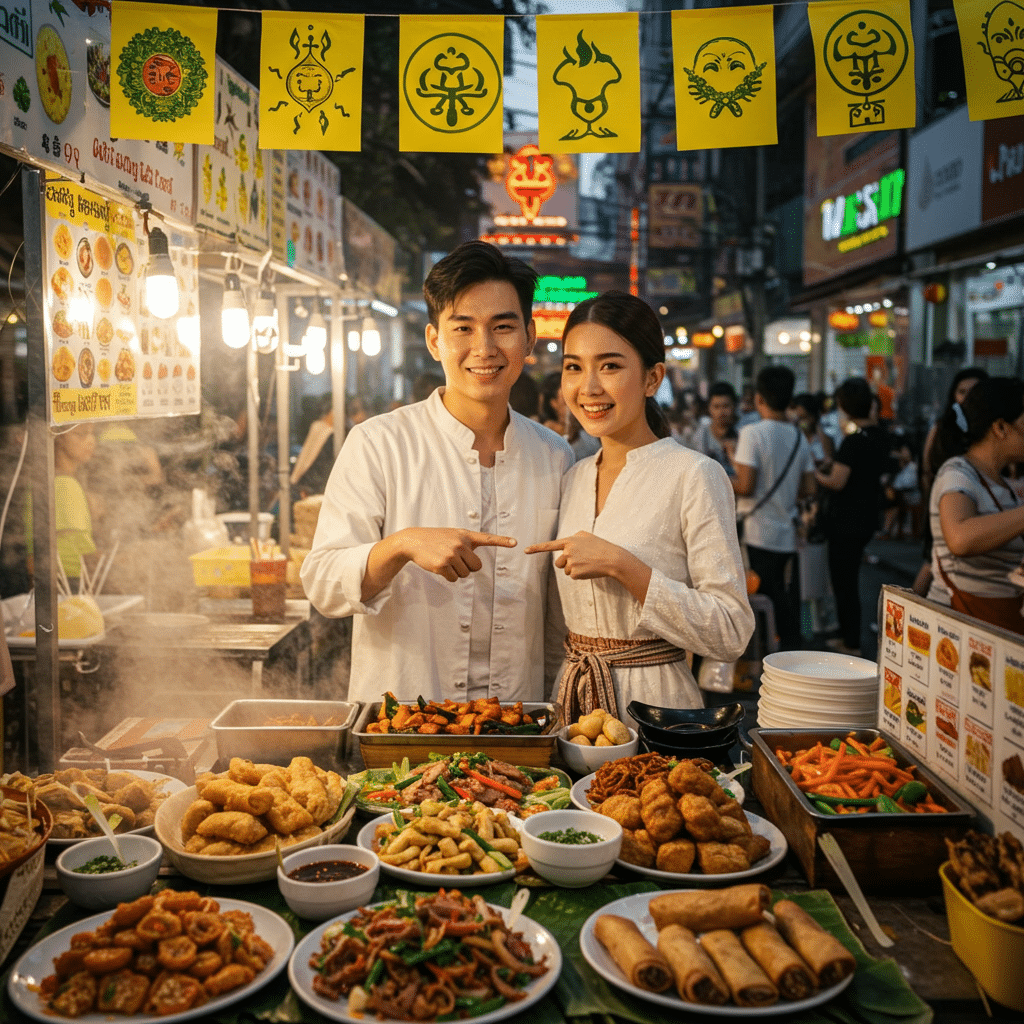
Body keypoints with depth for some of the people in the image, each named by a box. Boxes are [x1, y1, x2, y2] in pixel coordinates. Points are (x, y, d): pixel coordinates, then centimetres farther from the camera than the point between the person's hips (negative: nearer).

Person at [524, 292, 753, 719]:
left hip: (656, 700, -5)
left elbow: (731, 632, -18)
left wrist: (621, 565, -23)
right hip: (575, 701, 5)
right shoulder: (573, 479, 7)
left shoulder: (695, 476, -13)